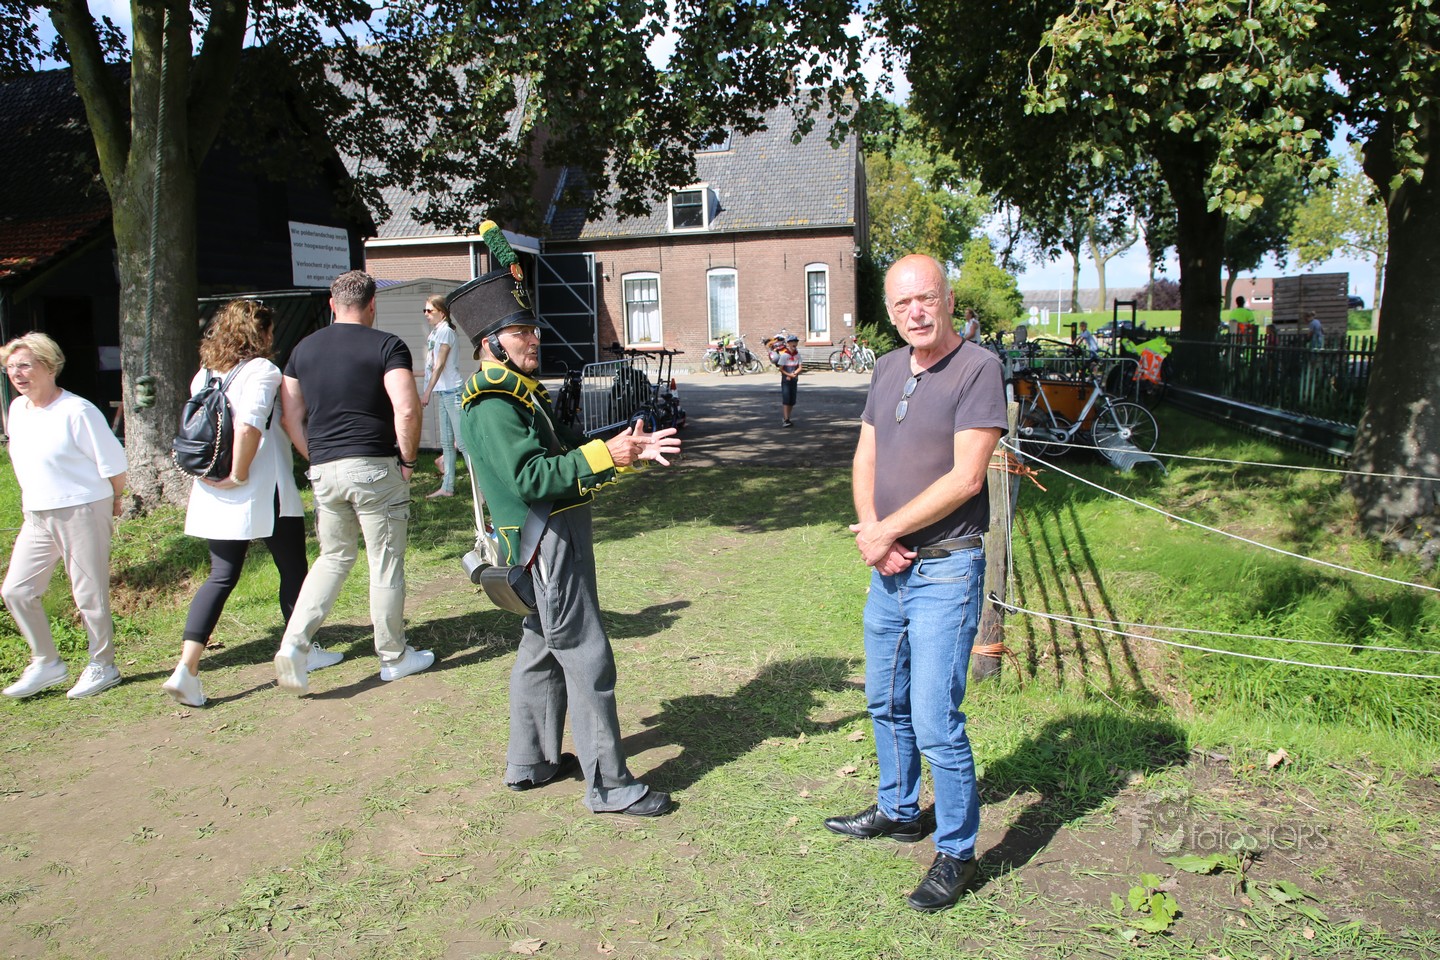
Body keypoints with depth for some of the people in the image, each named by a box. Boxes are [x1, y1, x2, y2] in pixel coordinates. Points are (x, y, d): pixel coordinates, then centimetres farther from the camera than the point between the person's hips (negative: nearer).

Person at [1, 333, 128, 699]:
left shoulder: (76, 411, -17)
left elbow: (112, 462, -11)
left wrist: (114, 500, 2)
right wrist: (34, 502, 21)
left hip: (82, 511, -8)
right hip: (36, 516, 8)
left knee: (90, 595, 1)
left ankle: (102, 666, 17)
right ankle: (46, 663, 20)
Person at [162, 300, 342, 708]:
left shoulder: (204, 375, 10)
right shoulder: (262, 370, -12)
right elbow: (248, 426, -25)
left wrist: (213, 473, 12)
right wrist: (239, 475, -16)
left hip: (214, 497, 7)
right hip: (266, 494, -7)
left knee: (221, 577, 9)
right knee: (293, 570, 12)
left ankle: (186, 668, -3)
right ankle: (303, 650, 26)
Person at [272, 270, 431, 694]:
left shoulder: (304, 348, 11)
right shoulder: (386, 345, -6)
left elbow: (290, 416, 9)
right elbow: (407, 410, -18)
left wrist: (317, 459, 16)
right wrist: (408, 458, -5)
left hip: (324, 470, 5)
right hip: (375, 468, -5)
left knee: (334, 556, 19)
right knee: (386, 563, 6)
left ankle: (294, 643, 3)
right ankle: (394, 657, 18)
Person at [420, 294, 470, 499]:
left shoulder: (445, 331, -10)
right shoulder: (434, 332, 14)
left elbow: (440, 364, -16)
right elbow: (433, 365, 15)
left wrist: (427, 392, -17)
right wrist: (431, 392, 13)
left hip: (452, 391, -9)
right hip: (441, 392, 9)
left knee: (463, 441, -10)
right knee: (446, 443, 12)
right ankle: (447, 487, 18)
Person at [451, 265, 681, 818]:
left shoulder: (522, 392, 16)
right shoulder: (492, 405, -17)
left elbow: (562, 457, 16)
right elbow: (531, 478, -25)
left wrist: (628, 451, 4)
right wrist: (604, 454, -27)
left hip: (559, 538, 11)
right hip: (545, 542, -11)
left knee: (542, 650, 18)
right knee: (587, 659, -6)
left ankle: (529, 762, 32)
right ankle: (609, 785, 3)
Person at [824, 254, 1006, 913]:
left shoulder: (978, 368, -13)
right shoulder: (887, 369, 10)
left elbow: (965, 476, -19)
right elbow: (866, 458, 10)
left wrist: (887, 531, -15)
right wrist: (870, 530, -8)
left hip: (945, 569, -7)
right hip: (888, 567, 8)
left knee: (935, 723, -5)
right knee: (886, 703, 20)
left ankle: (956, 854, 14)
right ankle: (898, 811, 41)